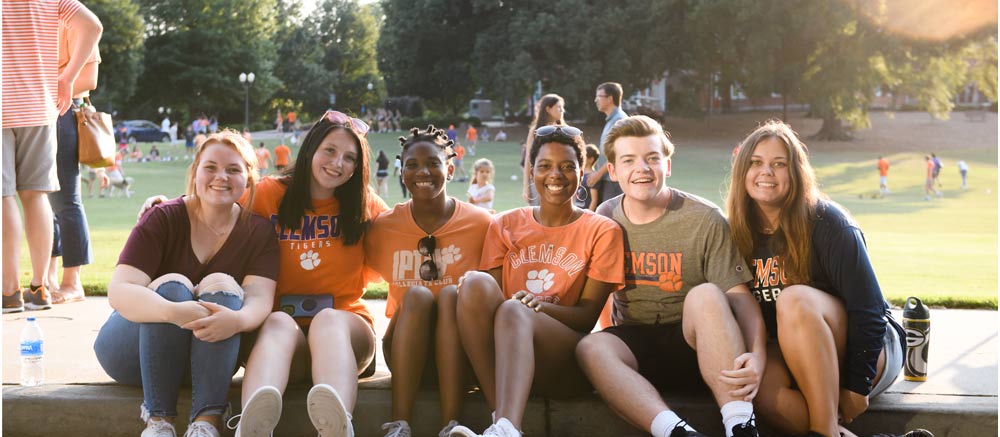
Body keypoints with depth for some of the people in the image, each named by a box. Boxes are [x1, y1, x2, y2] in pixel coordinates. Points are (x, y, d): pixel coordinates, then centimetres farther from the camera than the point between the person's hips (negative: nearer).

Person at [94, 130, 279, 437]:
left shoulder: (259, 232, -2)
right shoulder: (163, 219, -11)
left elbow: (260, 299, -17)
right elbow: (119, 291, -23)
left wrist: (237, 320, -43)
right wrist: (175, 313, -44)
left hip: (208, 355, 2)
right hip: (132, 350, -2)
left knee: (221, 284, -26)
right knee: (172, 285, -29)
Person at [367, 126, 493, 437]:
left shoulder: (480, 223, -2)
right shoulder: (384, 227, 2)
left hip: (459, 351, -1)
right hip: (406, 348, 1)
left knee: (453, 293, -28)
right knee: (416, 294, -27)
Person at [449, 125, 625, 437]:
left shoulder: (601, 231, 7)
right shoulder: (505, 226, 15)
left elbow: (588, 316, 1)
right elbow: (489, 303, 7)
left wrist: (538, 306, -20)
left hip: (568, 361, -3)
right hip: (501, 351, 3)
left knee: (513, 310, -35)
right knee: (475, 283, -26)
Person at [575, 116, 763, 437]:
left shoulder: (705, 221, -4)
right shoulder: (605, 219, 7)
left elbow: (740, 297, -12)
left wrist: (756, 356, -31)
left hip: (695, 343, -2)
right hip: (635, 345, 2)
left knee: (705, 294, -33)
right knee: (591, 348, -30)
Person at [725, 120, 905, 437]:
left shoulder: (826, 221, -12)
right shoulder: (739, 232, 3)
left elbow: (869, 309, -15)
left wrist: (856, 386, -19)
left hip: (867, 351, -3)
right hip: (795, 361, 3)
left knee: (795, 299, -33)